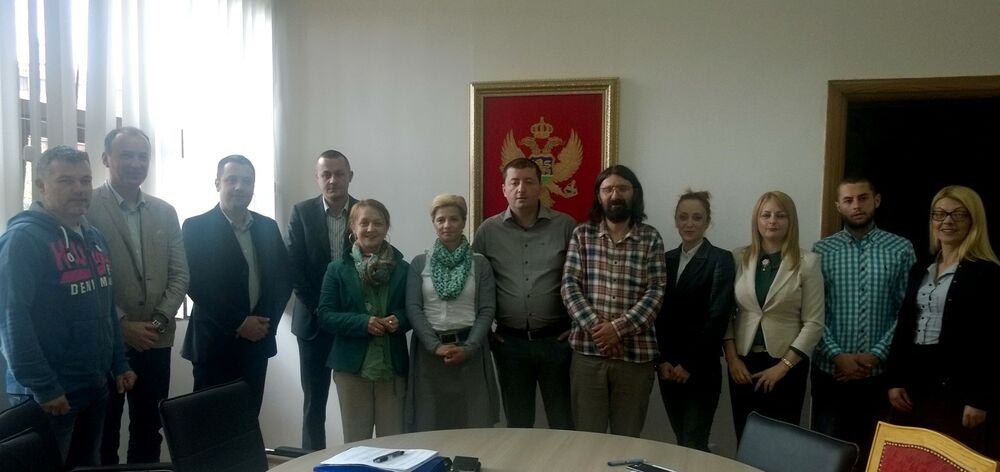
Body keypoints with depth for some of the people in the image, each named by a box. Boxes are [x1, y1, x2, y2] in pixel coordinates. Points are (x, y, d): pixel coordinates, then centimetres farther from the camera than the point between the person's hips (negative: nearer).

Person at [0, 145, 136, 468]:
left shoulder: (94, 237, 11)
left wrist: (119, 364, 14)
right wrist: (42, 387, -20)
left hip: (96, 386, 7)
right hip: (49, 394, -7)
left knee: (87, 464, 19)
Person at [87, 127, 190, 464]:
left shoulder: (165, 213, 9)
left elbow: (180, 273, 7)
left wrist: (159, 320, -6)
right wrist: (123, 324, -13)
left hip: (155, 340, 4)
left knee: (148, 431, 13)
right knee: (103, 434, 8)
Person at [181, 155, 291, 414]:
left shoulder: (268, 226, 9)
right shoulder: (196, 227, -5)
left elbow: (283, 278, 9)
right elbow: (196, 285, -12)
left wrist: (266, 321, -5)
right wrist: (239, 323, -14)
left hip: (258, 340, 4)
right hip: (215, 342, -4)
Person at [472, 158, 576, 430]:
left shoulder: (565, 226, -1)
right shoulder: (488, 230, 2)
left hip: (557, 339, -1)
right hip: (509, 341, 1)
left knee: (564, 423, 9)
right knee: (517, 423, 14)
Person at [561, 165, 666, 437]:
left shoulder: (650, 238, 4)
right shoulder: (582, 235, 6)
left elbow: (656, 292, -4)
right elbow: (569, 286, -2)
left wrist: (619, 328, -15)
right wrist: (595, 326, -16)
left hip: (636, 353, 0)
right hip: (587, 351, 0)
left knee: (628, 439, 11)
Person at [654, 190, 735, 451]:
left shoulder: (721, 260, -5)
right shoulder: (665, 259, 9)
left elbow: (717, 317, -11)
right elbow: (658, 314, 6)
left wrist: (689, 364, -12)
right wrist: (662, 361, -4)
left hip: (702, 369, -4)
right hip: (669, 369, 4)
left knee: (693, 446, -4)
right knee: (681, 441, 12)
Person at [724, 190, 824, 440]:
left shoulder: (807, 262, -4)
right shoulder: (739, 258, 3)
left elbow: (813, 323, -6)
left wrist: (783, 365, -10)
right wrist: (732, 358, -3)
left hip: (786, 365, -2)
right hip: (743, 362, 2)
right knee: (745, 440, 7)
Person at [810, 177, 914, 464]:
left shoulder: (900, 250, 1)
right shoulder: (822, 251, 0)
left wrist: (877, 354, -11)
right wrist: (837, 355, -13)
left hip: (879, 370, 0)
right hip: (831, 369, 0)